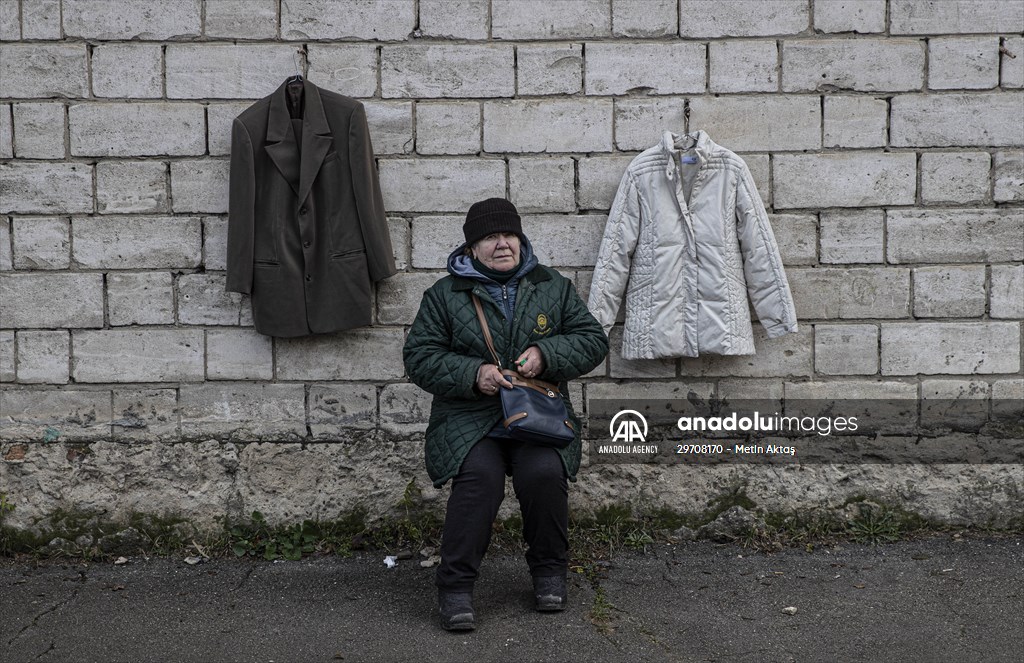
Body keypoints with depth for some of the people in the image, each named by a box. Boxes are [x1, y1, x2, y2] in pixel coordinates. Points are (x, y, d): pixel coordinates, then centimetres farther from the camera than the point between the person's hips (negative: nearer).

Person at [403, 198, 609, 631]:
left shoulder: (553, 287, 14)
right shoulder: (445, 294, 8)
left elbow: (593, 340, 9)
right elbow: (420, 358, 3)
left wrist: (546, 354, -10)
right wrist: (473, 373, -14)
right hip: (468, 419, -1)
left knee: (545, 473, -28)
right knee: (480, 476, -31)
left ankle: (549, 570, -2)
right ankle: (455, 585, -16)